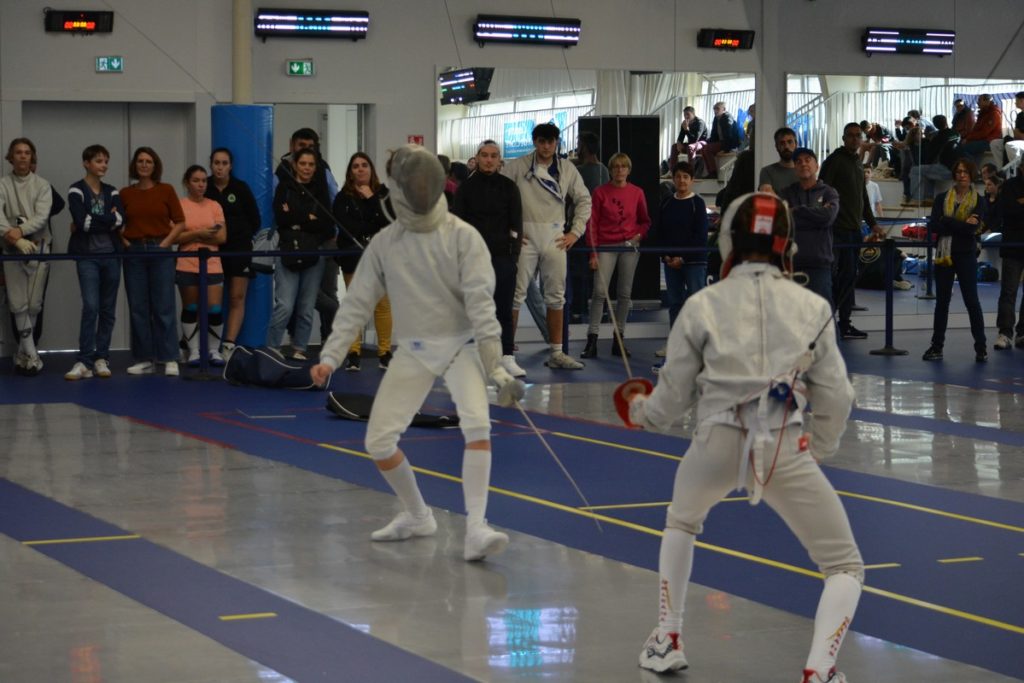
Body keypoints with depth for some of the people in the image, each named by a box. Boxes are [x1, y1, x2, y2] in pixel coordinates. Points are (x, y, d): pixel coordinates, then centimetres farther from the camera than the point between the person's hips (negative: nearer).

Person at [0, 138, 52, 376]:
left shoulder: (42, 185, 3)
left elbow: (42, 217, -9)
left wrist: (21, 230, -26)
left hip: (38, 248, 1)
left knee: (34, 304, 1)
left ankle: (23, 352, 16)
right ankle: (31, 354, 0)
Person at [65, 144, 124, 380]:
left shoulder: (112, 192, 12)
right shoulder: (77, 191, -1)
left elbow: (121, 220, -4)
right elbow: (81, 221, -16)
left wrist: (93, 222, -10)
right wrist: (108, 220, -8)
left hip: (111, 255, 5)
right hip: (87, 255, -5)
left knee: (108, 309, 6)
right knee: (91, 306, -14)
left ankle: (101, 358, 13)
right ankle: (84, 361, -14)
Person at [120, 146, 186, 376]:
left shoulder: (166, 191, 3)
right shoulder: (125, 194, 7)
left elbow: (179, 222, 3)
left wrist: (166, 242, -7)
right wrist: (123, 240, -3)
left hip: (160, 251, -2)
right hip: (134, 252, 2)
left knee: (164, 307, -4)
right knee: (138, 308, 3)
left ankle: (170, 359, -2)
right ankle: (144, 359, 9)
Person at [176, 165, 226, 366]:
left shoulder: (215, 206, 7)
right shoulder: (179, 206, 0)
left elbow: (222, 237, 0)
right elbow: (175, 236, -8)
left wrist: (193, 236, -8)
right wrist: (198, 233, -16)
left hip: (212, 265, 2)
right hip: (187, 266, -2)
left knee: (215, 309, -4)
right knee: (190, 309, 6)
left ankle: (214, 351, 12)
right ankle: (193, 351, 15)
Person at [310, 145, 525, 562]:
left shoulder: (463, 236, -12)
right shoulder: (383, 244, -2)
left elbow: (481, 300, -20)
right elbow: (357, 305, 0)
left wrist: (494, 363, -28)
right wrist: (330, 357, -12)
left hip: (462, 344, -3)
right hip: (413, 351, 4)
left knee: (477, 427, -28)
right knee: (378, 441, -4)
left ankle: (475, 529, -29)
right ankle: (417, 516, 21)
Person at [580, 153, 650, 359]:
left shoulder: (637, 193, 5)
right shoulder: (600, 192, -1)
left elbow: (645, 221, 17)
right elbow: (593, 224, -1)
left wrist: (639, 235, -3)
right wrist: (593, 253, -6)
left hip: (630, 247, 2)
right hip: (606, 246, -2)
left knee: (625, 293, 5)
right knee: (599, 292, -9)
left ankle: (619, 340, 12)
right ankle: (592, 340, -8)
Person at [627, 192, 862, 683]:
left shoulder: (702, 306, 5)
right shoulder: (812, 306, 7)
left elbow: (672, 400, 10)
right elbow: (834, 401, 5)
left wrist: (639, 412, 33)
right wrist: (817, 452, 24)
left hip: (717, 445, 2)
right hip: (784, 450, -1)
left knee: (682, 521, 36)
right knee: (846, 568, 10)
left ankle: (667, 642, 36)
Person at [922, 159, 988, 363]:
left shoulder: (978, 201, 1)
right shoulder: (942, 199, 6)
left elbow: (973, 229, -14)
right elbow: (933, 226, -7)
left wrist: (946, 223, -13)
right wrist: (961, 225, -14)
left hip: (966, 256, -2)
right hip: (944, 254, 2)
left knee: (972, 300, -3)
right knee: (941, 301, 7)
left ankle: (981, 348, 4)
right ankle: (937, 346, 14)